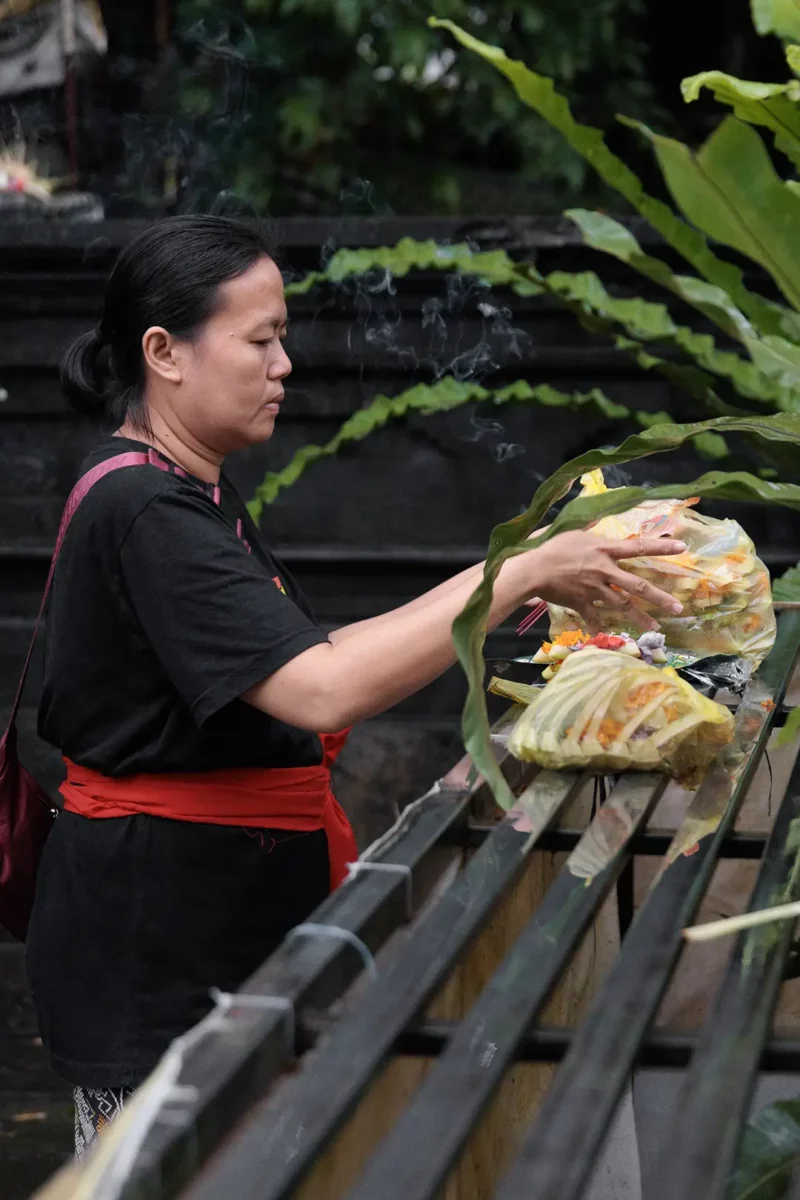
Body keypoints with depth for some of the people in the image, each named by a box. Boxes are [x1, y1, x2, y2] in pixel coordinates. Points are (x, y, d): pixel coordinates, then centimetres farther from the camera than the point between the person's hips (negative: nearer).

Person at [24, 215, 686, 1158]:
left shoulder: (191, 496, 13)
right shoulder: (144, 511, -21)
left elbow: (302, 658, 15)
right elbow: (324, 692, -29)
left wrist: (493, 581, 7)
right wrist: (522, 575, -24)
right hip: (149, 935, -10)